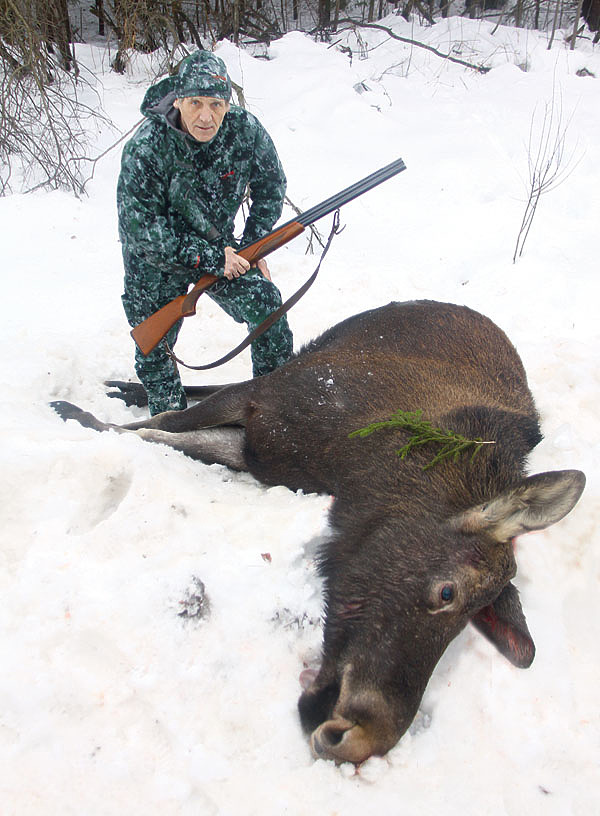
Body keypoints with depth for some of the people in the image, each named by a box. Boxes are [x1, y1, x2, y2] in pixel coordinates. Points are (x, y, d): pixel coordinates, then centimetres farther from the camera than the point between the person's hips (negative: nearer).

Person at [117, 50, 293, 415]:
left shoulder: (246, 130, -17)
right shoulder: (145, 148, -27)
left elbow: (270, 188, 1)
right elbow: (141, 228, -26)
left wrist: (252, 247, -7)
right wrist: (210, 259, -27)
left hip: (218, 247, 2)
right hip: (156, 260, -2)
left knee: (266, 305, -13)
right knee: (154, 347, 3)